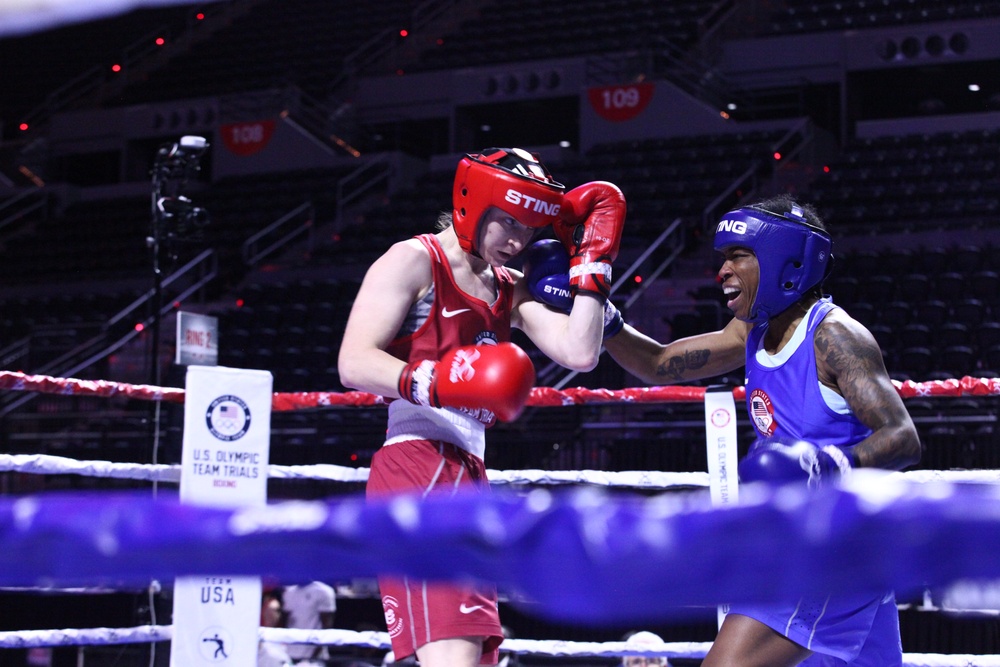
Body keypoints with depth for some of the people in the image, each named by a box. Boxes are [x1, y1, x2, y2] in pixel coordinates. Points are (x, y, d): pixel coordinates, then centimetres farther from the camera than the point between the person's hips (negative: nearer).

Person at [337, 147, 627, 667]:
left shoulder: (511, 292, 21)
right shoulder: (413, 261, -1)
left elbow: (579, 353, 8)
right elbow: (354, 363, -12)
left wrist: (592, 261, 10)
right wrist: (431, 381, -30)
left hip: (469, 477, 9)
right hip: (416, 468, -9)